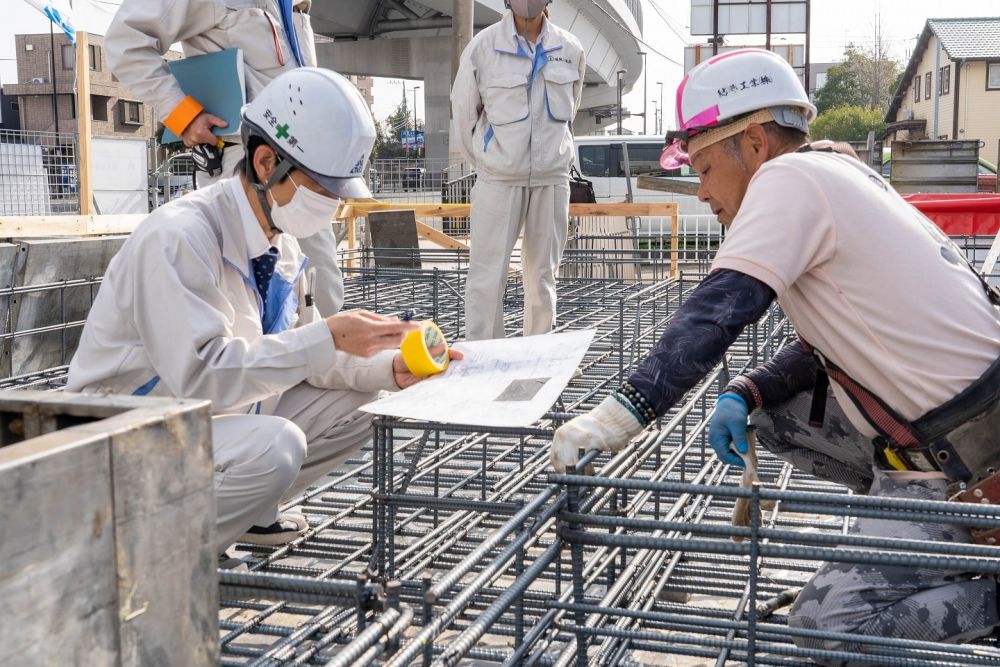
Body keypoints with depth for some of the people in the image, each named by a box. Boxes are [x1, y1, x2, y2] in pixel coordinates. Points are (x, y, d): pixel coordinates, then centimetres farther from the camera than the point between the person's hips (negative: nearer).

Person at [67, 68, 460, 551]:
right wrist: (328, 338, -33)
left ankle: (247, 509, 10)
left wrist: (388, 368, -10)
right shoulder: (179, 237, -25)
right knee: (273, 445, -33)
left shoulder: (282, 244, 1)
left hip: (225, 412, 8)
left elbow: (297, 352, 7)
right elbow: (201, 375, -33)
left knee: (359, 403, -1)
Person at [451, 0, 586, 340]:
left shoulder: (571, 50, 2)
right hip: (498, 181, -3)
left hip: (552, 178, 3)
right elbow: (463, 113, 3)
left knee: (543, 275, 9)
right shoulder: (482, 47, -7)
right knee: (487, 277, -4)